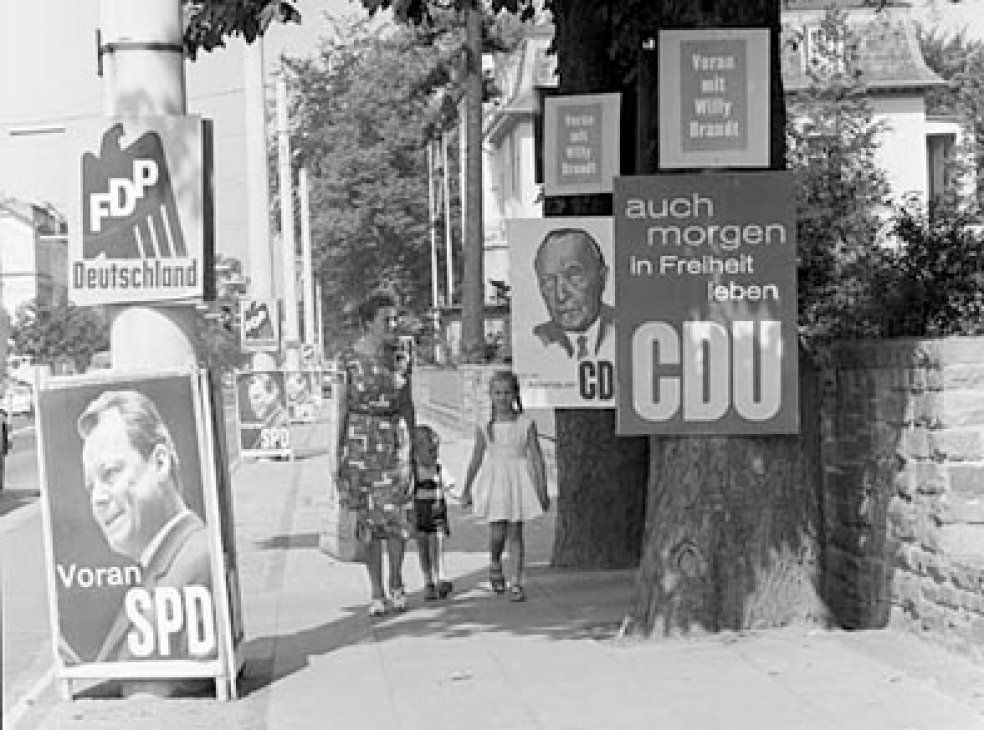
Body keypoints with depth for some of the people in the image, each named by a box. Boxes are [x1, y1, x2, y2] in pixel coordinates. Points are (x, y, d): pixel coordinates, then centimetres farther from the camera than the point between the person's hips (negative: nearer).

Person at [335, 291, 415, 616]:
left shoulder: (400, 355, 4)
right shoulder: (348, 358, -3)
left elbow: (407, 404, 10)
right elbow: (342, 407, -1)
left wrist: (410, 445, 7)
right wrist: (338, 454, -3)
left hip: (394, 440, 2)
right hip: (360, 440, -2)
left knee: (395, 514, -7)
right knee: (368, 519, 2)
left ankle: (396, 582, 13)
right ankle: (377, 593, 9)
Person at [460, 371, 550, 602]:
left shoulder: (526, 424, -3)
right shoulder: (485, 427, 0)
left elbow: (537, 458, -1)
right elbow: (476, 460, 9)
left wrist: (543, 490, -4)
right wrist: (466, 491, 14)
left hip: (519, 481, -1)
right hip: (494, 481, 1)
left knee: (515, 533, 2)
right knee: (497, 533, -7)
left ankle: (516, 582, 10)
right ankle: (495, 563, 25)